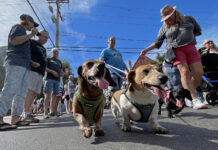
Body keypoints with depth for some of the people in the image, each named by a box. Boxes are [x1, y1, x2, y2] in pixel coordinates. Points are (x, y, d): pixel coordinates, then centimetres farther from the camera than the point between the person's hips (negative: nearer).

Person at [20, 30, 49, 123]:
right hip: (32, 70, -8)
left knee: (34, 93, 2)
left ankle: (24, 114, 5)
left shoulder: (43, 49, 28)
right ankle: (26, 114, -19)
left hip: (40, 73, 8)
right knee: (31, 91, -18)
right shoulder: (31, 43, 5)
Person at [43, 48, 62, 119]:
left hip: (57, 79, 5)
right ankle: (45, 112, -15)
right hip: (49, 78, -5)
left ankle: (52, 111, 7)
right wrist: (52, 71, -13)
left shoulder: (59, 61, 26)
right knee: (48, 94, -12)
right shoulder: (48, 59, 12)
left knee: (54, 95, 3)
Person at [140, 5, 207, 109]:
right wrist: (146, 50, 2)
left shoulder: (188, 19, 15)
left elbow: (198, 31, 24)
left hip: (191, 48, 3)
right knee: (184, 72, -22)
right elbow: (157, 42, 12)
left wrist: (189, 37, 8)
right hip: (176, 50, -2)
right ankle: (195, 100, -27)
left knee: (199, 73, -11)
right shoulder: (164, 28, 11)